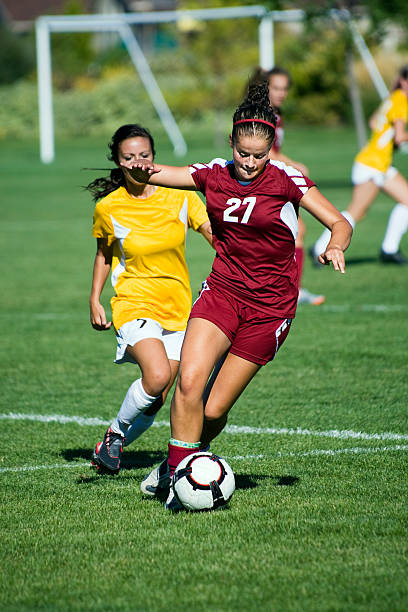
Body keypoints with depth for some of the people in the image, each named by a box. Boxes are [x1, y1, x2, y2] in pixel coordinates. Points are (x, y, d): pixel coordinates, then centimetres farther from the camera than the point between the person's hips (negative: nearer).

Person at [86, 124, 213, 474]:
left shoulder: (180, 197, -3)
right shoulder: (108, 208, -4)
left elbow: (217, 236, -3)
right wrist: (95, 300, 7)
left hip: (177, 308, 3)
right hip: (133, 303, -3)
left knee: (155, 402, 1)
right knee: (157, 376, -28)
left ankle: (113, 448, 27)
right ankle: (115, 432, -2)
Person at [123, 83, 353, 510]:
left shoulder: (287, 181, -9)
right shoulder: (213, 174, 0)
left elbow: (340, 223, -6)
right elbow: (148, 174, 5)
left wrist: (334, 246, -29)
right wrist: (141, 169, -19)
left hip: (269, 306, -2)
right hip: (221, 293, 2)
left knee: (214, 411, -3)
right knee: (188, 381, -21)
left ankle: (181, 464, 24)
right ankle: (178, 474, -10)